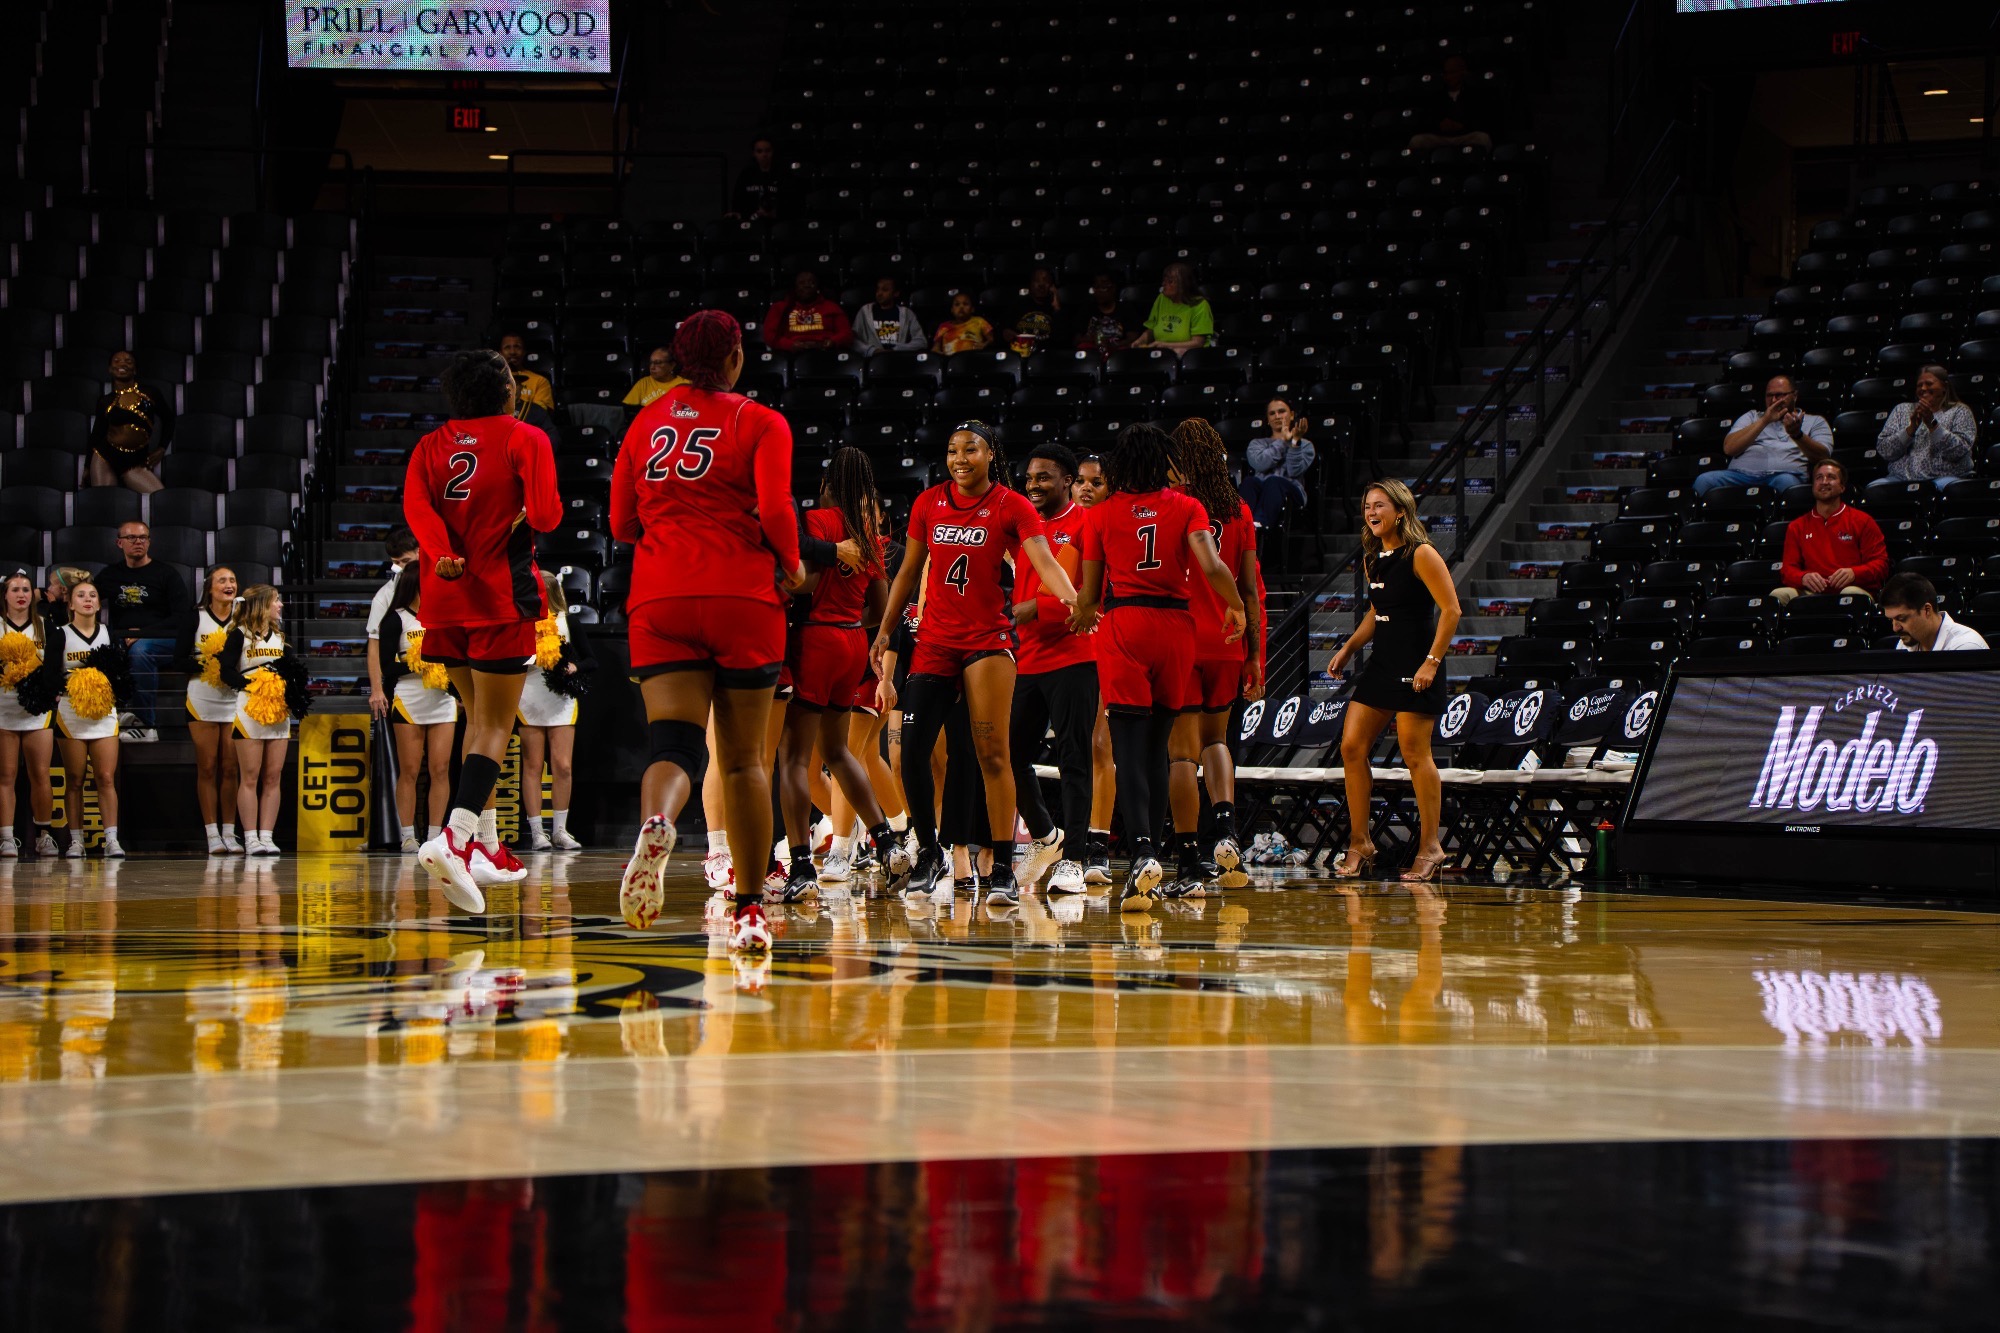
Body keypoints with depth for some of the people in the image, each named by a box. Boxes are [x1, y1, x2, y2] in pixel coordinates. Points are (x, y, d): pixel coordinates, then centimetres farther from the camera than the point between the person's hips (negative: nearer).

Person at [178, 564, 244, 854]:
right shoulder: (197, 618, 0)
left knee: (231, 768, 1)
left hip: (234, 700, 1)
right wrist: (207, 663, -17)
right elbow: (179, 658, -3)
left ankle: (229, 833, 5)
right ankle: (212, 834, 1)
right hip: (202, 701, -1)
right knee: (207, 767, 0)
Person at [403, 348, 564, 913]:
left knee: (479, 717, 20)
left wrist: (443, 553, -18)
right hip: (501, 595, -5)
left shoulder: (430, 446, 11)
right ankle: (454, 837, -27)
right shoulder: (525, 439, -1)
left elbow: (415, 504, -7)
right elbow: (545, 515, -12)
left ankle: (486, 845, 23)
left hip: (446, 593, 5)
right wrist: (523, 518, 9)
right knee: (496, 726, -7)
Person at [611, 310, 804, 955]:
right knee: (745, 758, 8)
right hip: (742, 597, -2)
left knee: (673, 744, -8)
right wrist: (792, 567, 8)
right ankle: (748, 910, 10)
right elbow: (775, 511, -10)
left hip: (659, 600, 2)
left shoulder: (647, 422, 15)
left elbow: (622, 524, 17)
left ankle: (655, 826, -43)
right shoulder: (760, 423, 4)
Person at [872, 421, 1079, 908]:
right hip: (934, 639, 4)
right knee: (913, 750, -2)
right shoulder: (928, 504, 6)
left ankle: (1003, 870, -6)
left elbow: (1043, 561, -18)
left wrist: (1074, 600, -36)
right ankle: (929, 854, 17)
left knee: (993, 754, -9)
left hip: (988, 639, -4)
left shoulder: (1010, 506, -5)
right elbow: (909, 572, 16)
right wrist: (885, 630, 13)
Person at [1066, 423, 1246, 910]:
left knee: (1130, 746, -7)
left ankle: (1142, 851, -27)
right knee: (1156, 746, 13)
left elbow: (1088, 595, 7)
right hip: (1175, 625, 2)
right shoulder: (1186, 508, 4)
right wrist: (1236, 608, 9)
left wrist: (1082, 618, 29)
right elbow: (1212, 568, -10)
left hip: (1123, 626, -2)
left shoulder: (1101, 515, 4)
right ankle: (1149, 855, 15)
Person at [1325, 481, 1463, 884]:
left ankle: (1430, 847, 5)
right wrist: (1348, 649, 13)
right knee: (1351, 746, 2)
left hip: (1415, 668, -8)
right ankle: (1360, 844, 10)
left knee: (1415, 754, -5)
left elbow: (1451, 609, -14)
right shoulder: (1371, 559, 12)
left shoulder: (1420, 555, -11)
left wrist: (1432, 661, -18)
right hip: (1381, 664, 8)